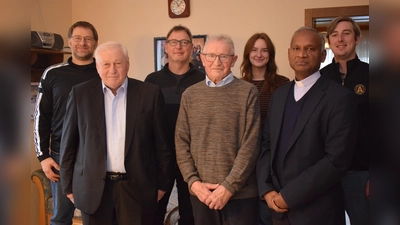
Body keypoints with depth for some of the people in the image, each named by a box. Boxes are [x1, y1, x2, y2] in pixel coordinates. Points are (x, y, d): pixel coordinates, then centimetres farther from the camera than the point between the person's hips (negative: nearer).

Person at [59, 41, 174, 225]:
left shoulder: (150, 93, -2)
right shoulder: (80, 93, 0)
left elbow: (161, 143, 1)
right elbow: (69, 143, 4)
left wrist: (162, 183, 3)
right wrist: (68, 184, 5)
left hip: (137, 186, 0)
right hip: (93, 187, 1)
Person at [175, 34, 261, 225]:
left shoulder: (248, 92, -4)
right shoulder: (190, 95, 5)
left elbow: (250, 145, -8)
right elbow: (181, 143, 5)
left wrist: (229, 186, -12)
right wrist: (193, 181, -5)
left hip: (240, 192, -2)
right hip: (201, 192, 3)